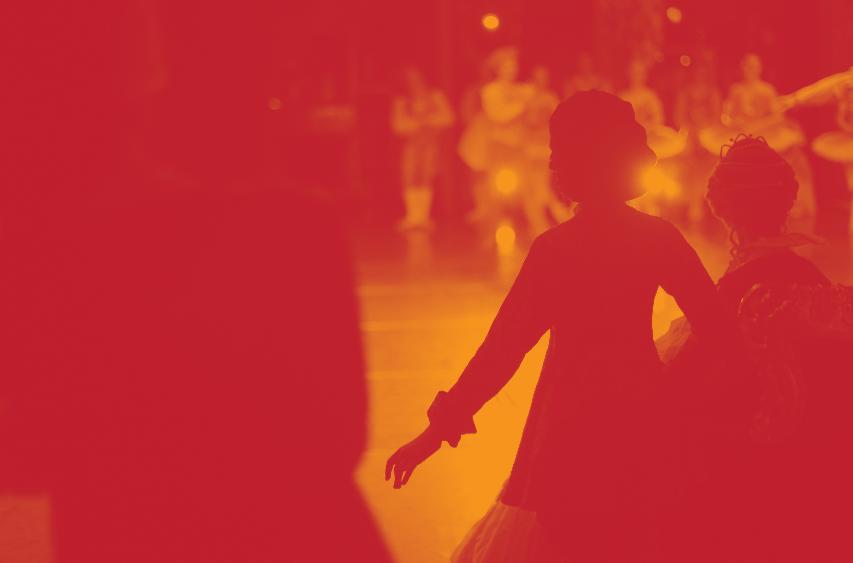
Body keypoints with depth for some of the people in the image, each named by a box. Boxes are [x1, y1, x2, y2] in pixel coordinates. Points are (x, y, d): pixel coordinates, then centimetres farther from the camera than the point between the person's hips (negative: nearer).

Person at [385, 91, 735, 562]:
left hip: (575, 424, -4)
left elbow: (503, 348, -16)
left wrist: (440, 428, -13)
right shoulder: (660, 237, -3)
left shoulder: (558, 247, -15)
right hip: (642, 417, 5)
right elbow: (717, 327, -2)